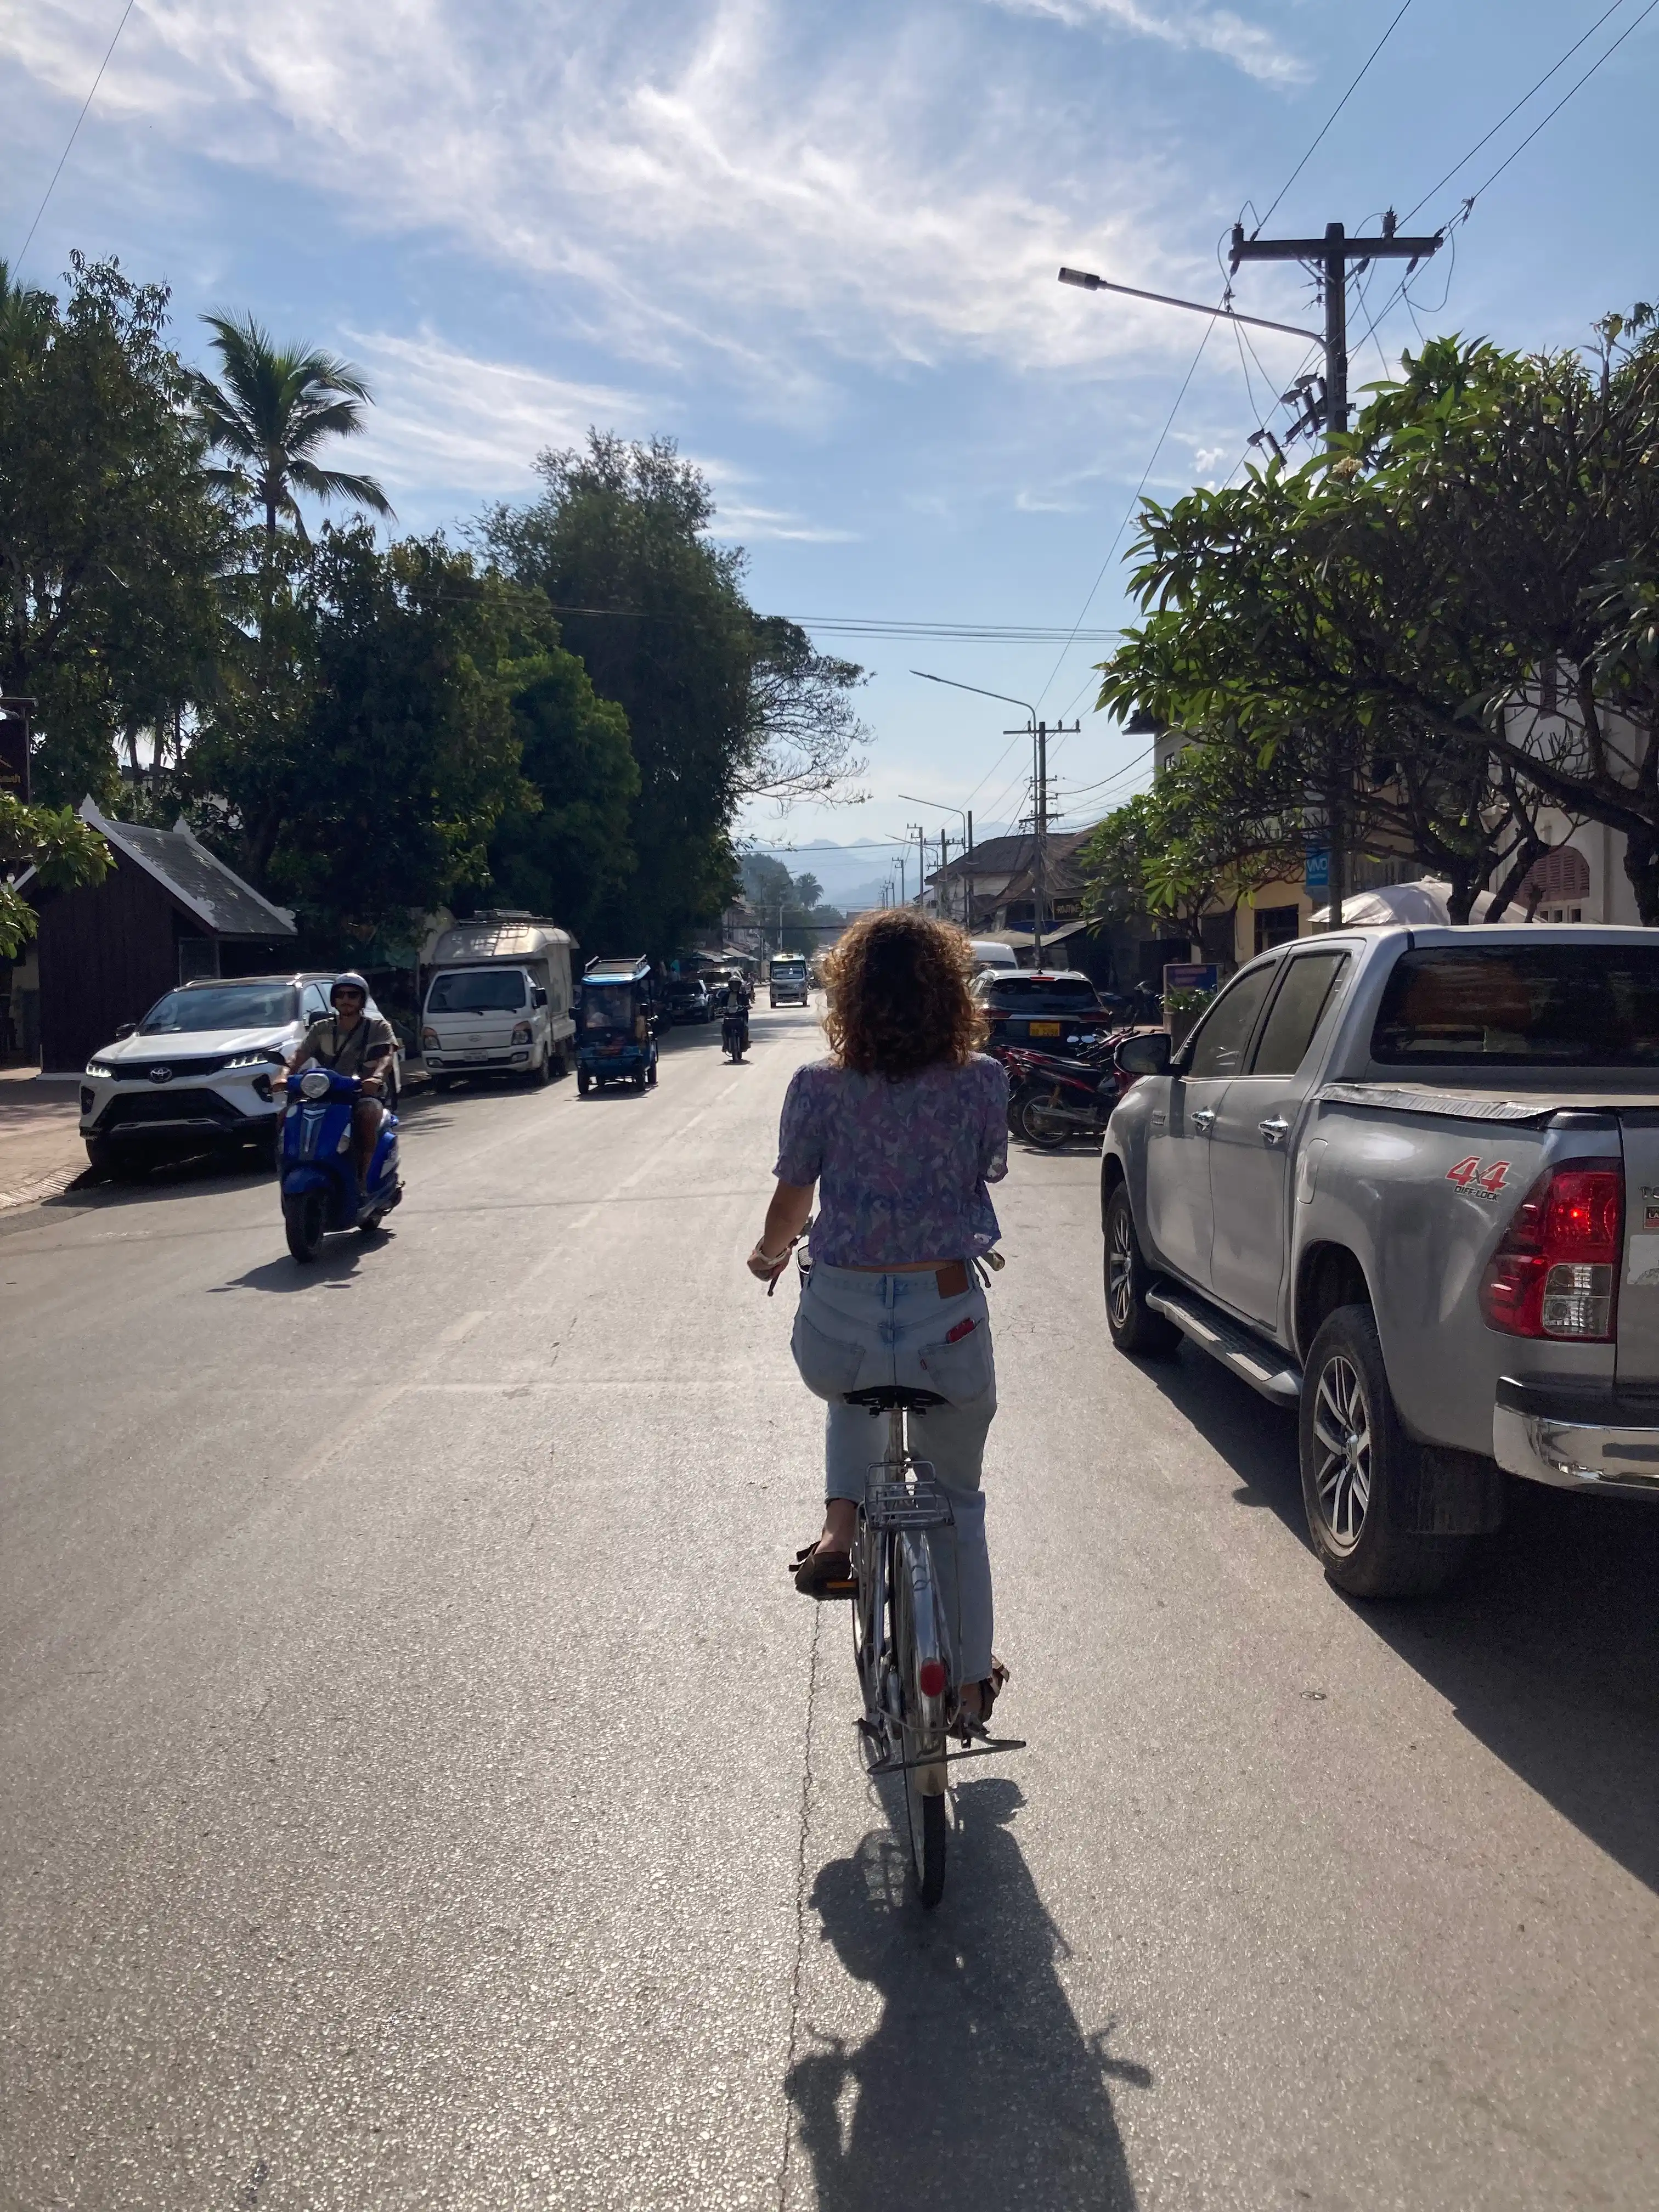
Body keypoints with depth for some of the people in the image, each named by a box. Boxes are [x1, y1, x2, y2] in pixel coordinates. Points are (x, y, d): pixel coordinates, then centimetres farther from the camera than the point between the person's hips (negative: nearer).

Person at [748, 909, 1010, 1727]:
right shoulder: (982, 1081, -3)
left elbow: (790, 1209, 3)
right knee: (957, 1499, 25)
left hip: (839, 1334, 0)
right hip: (948, 1326, 0)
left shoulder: (817, 1087, -5)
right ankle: (971, 1681, 35)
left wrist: (768, 1255, 24)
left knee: (851, 1391, 39)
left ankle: (840, 1529, 19)